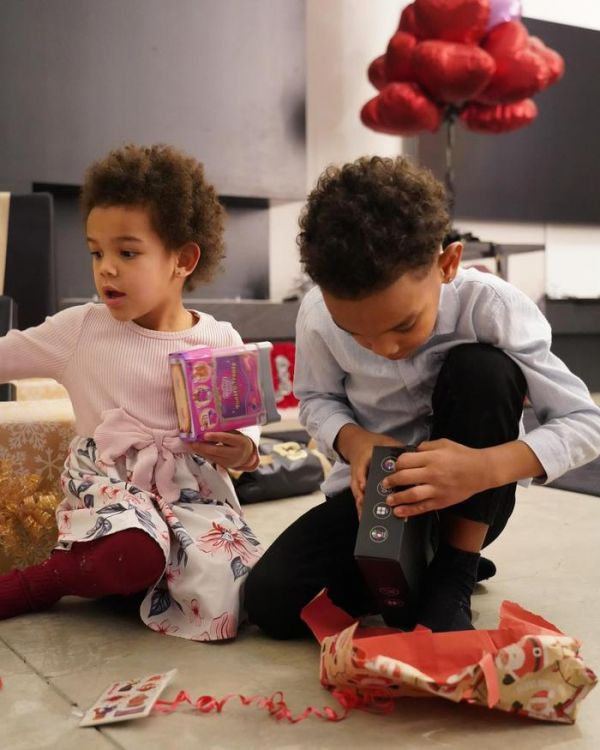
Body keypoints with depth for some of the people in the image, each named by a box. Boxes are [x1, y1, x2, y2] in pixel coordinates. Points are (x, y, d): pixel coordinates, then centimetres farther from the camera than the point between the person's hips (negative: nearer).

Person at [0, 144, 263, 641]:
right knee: (133, 556, -36)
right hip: (109, 483, -1)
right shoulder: (79, 330, 2)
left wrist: (244, 451, -15)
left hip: (195, 491, 2)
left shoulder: (221, 342, 0)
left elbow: (243, 424, 7)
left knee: (222, 593, -24)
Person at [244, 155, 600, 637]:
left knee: (482, 369, -30)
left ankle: (452, 578, -18)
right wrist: (352, 441, -22)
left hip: (468, 500, -1)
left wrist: (487, 467, -38)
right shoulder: (318, 315, -18)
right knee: (270, 602, -19)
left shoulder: (488, 305, -24)